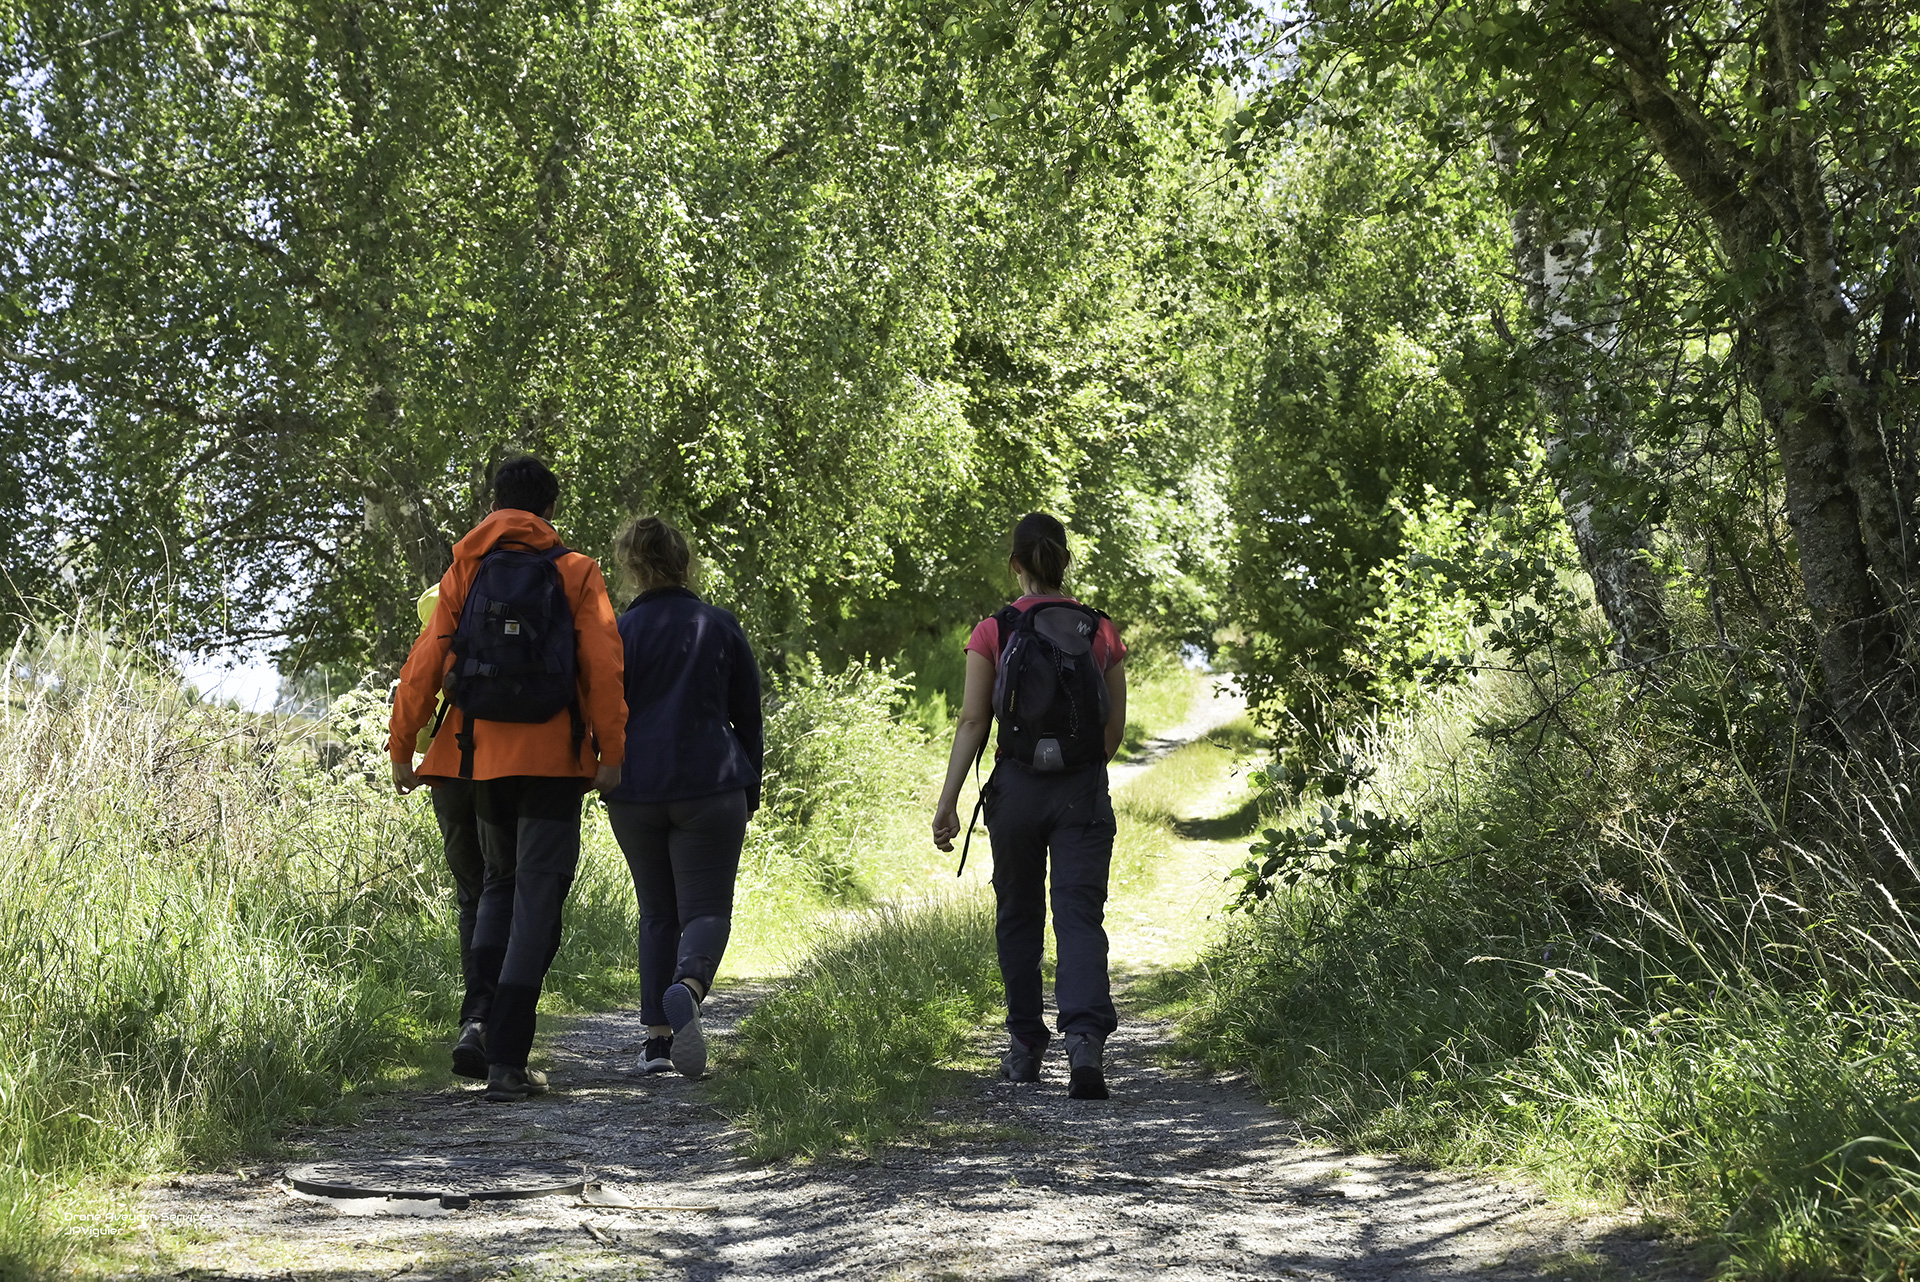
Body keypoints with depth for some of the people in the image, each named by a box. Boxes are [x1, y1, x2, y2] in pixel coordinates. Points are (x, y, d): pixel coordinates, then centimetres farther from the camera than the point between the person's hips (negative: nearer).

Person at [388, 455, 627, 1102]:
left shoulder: (464, 571, 7)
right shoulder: (576, 572, 1)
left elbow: (425, 662, 1)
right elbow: (603, 664, -8)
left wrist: (402, 746, 5)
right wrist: (610, 749, -7)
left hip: (482, 751, 3)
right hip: (553, 756, -3)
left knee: (499, 882, 23)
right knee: (537, 898, 0)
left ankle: (484, 1014, 3)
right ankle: (507, 1060, -6)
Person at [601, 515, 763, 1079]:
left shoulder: (617, 632, 1)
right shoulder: (722, 627, 5)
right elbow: (749, 717, 9)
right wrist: (749, 792, 17)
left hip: (635, 793, 1)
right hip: (711, 790, -1)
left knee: (657, 912, 13)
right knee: (705, 907, -1)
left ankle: (657, 1037, 8)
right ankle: (688, 986, -33)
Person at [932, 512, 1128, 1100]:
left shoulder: (993, 633, -3)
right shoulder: (1102, 632, 1)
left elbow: (972, 722, -7)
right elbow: (1115, 727, 5)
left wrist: (947, 799, -5)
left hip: (1016, 788, 0)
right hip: (1084, 793, 0)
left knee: (1018, 918, 16)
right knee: (1080, 918, -2)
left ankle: (1025, 1050, 23)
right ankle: (1085, 1037, -24)